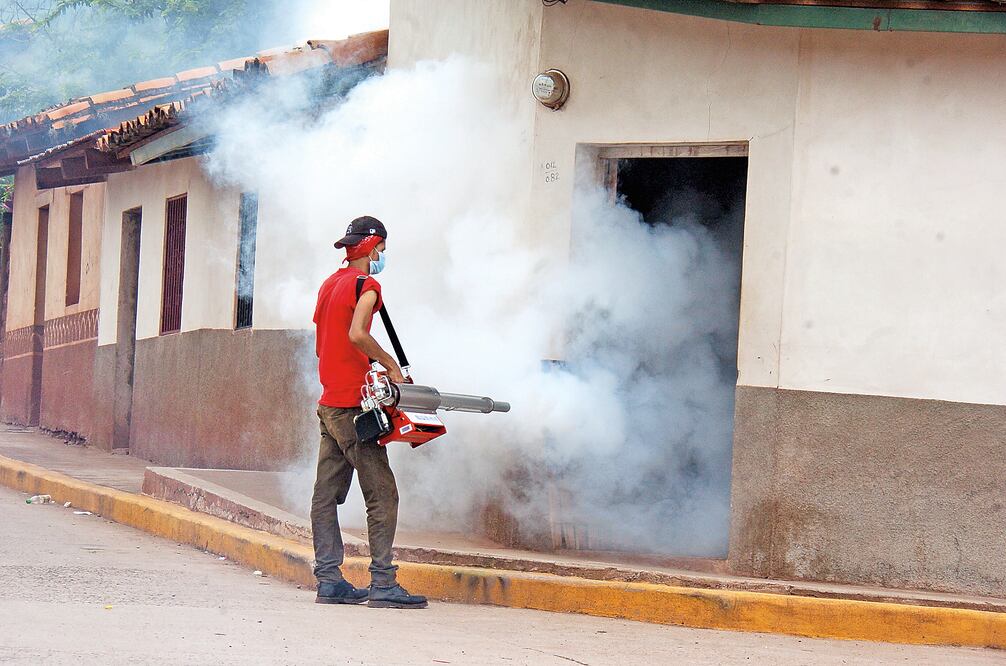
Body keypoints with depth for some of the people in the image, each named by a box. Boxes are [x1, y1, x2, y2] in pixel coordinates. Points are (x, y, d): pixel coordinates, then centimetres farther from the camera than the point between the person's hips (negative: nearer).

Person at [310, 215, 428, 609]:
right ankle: (382, 584, -13)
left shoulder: (329, 285, 19)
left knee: (327, 495, 6)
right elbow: (357, 334, -24)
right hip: (354, 406, -9)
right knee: (382, 495, -8)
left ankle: (329, 581, 7)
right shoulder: (365, 285, -8)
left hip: (328, 404, 9)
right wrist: (391, 365, -13)